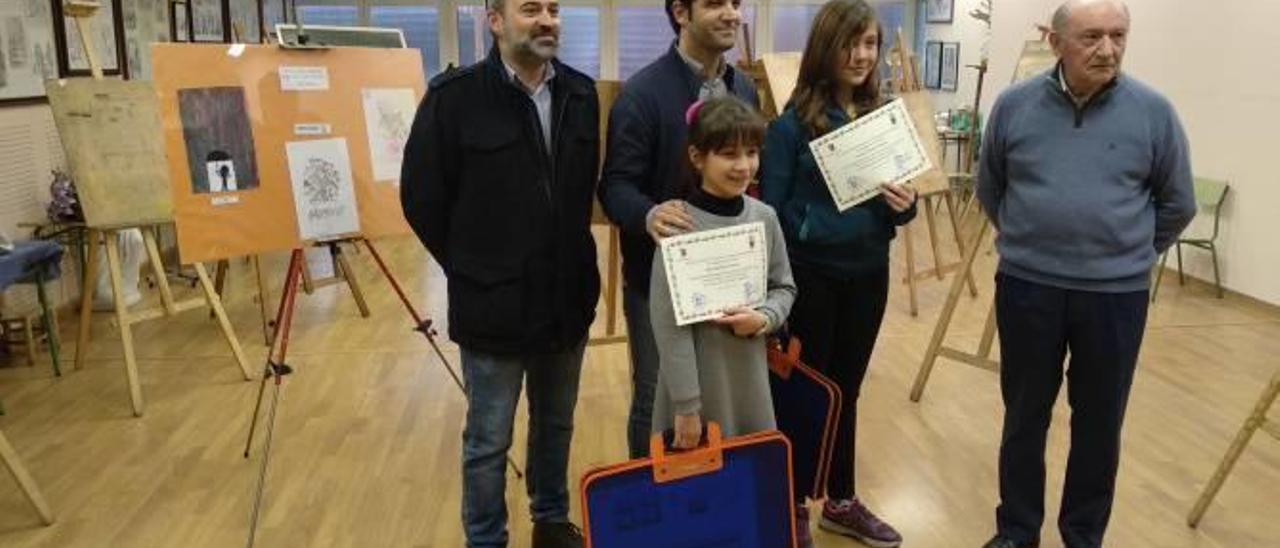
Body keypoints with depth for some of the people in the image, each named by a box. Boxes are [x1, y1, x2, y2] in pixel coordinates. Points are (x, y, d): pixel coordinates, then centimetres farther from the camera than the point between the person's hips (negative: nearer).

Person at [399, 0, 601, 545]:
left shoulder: (580, 93, 3)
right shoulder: (455, 95, -12)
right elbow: (420, 197, -6)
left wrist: (571, 261, 8)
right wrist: (471, 267, 0)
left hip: (568, 300, 5)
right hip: (495, 304, -4)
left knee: (557, 425, 21)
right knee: (488, 440, 11)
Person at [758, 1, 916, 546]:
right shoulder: (793, 122, -11)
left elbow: (894, 205, 9)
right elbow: (772, 208, -10)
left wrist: (905, 205, -12)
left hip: (867, 273, 5)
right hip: (810, 275, -4)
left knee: (846, 388, 17)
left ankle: (842, 502, 35)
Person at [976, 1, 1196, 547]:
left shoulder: (1153, 112, -5)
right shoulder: (1014, 105, -3)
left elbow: (1177, 204, 8)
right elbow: (989, 190, 12)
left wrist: (1130, 254, 13)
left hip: (1116, 294, 0)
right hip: (1026, 287, 1)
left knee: (1099, 424, 12)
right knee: (1024, 417, 12)